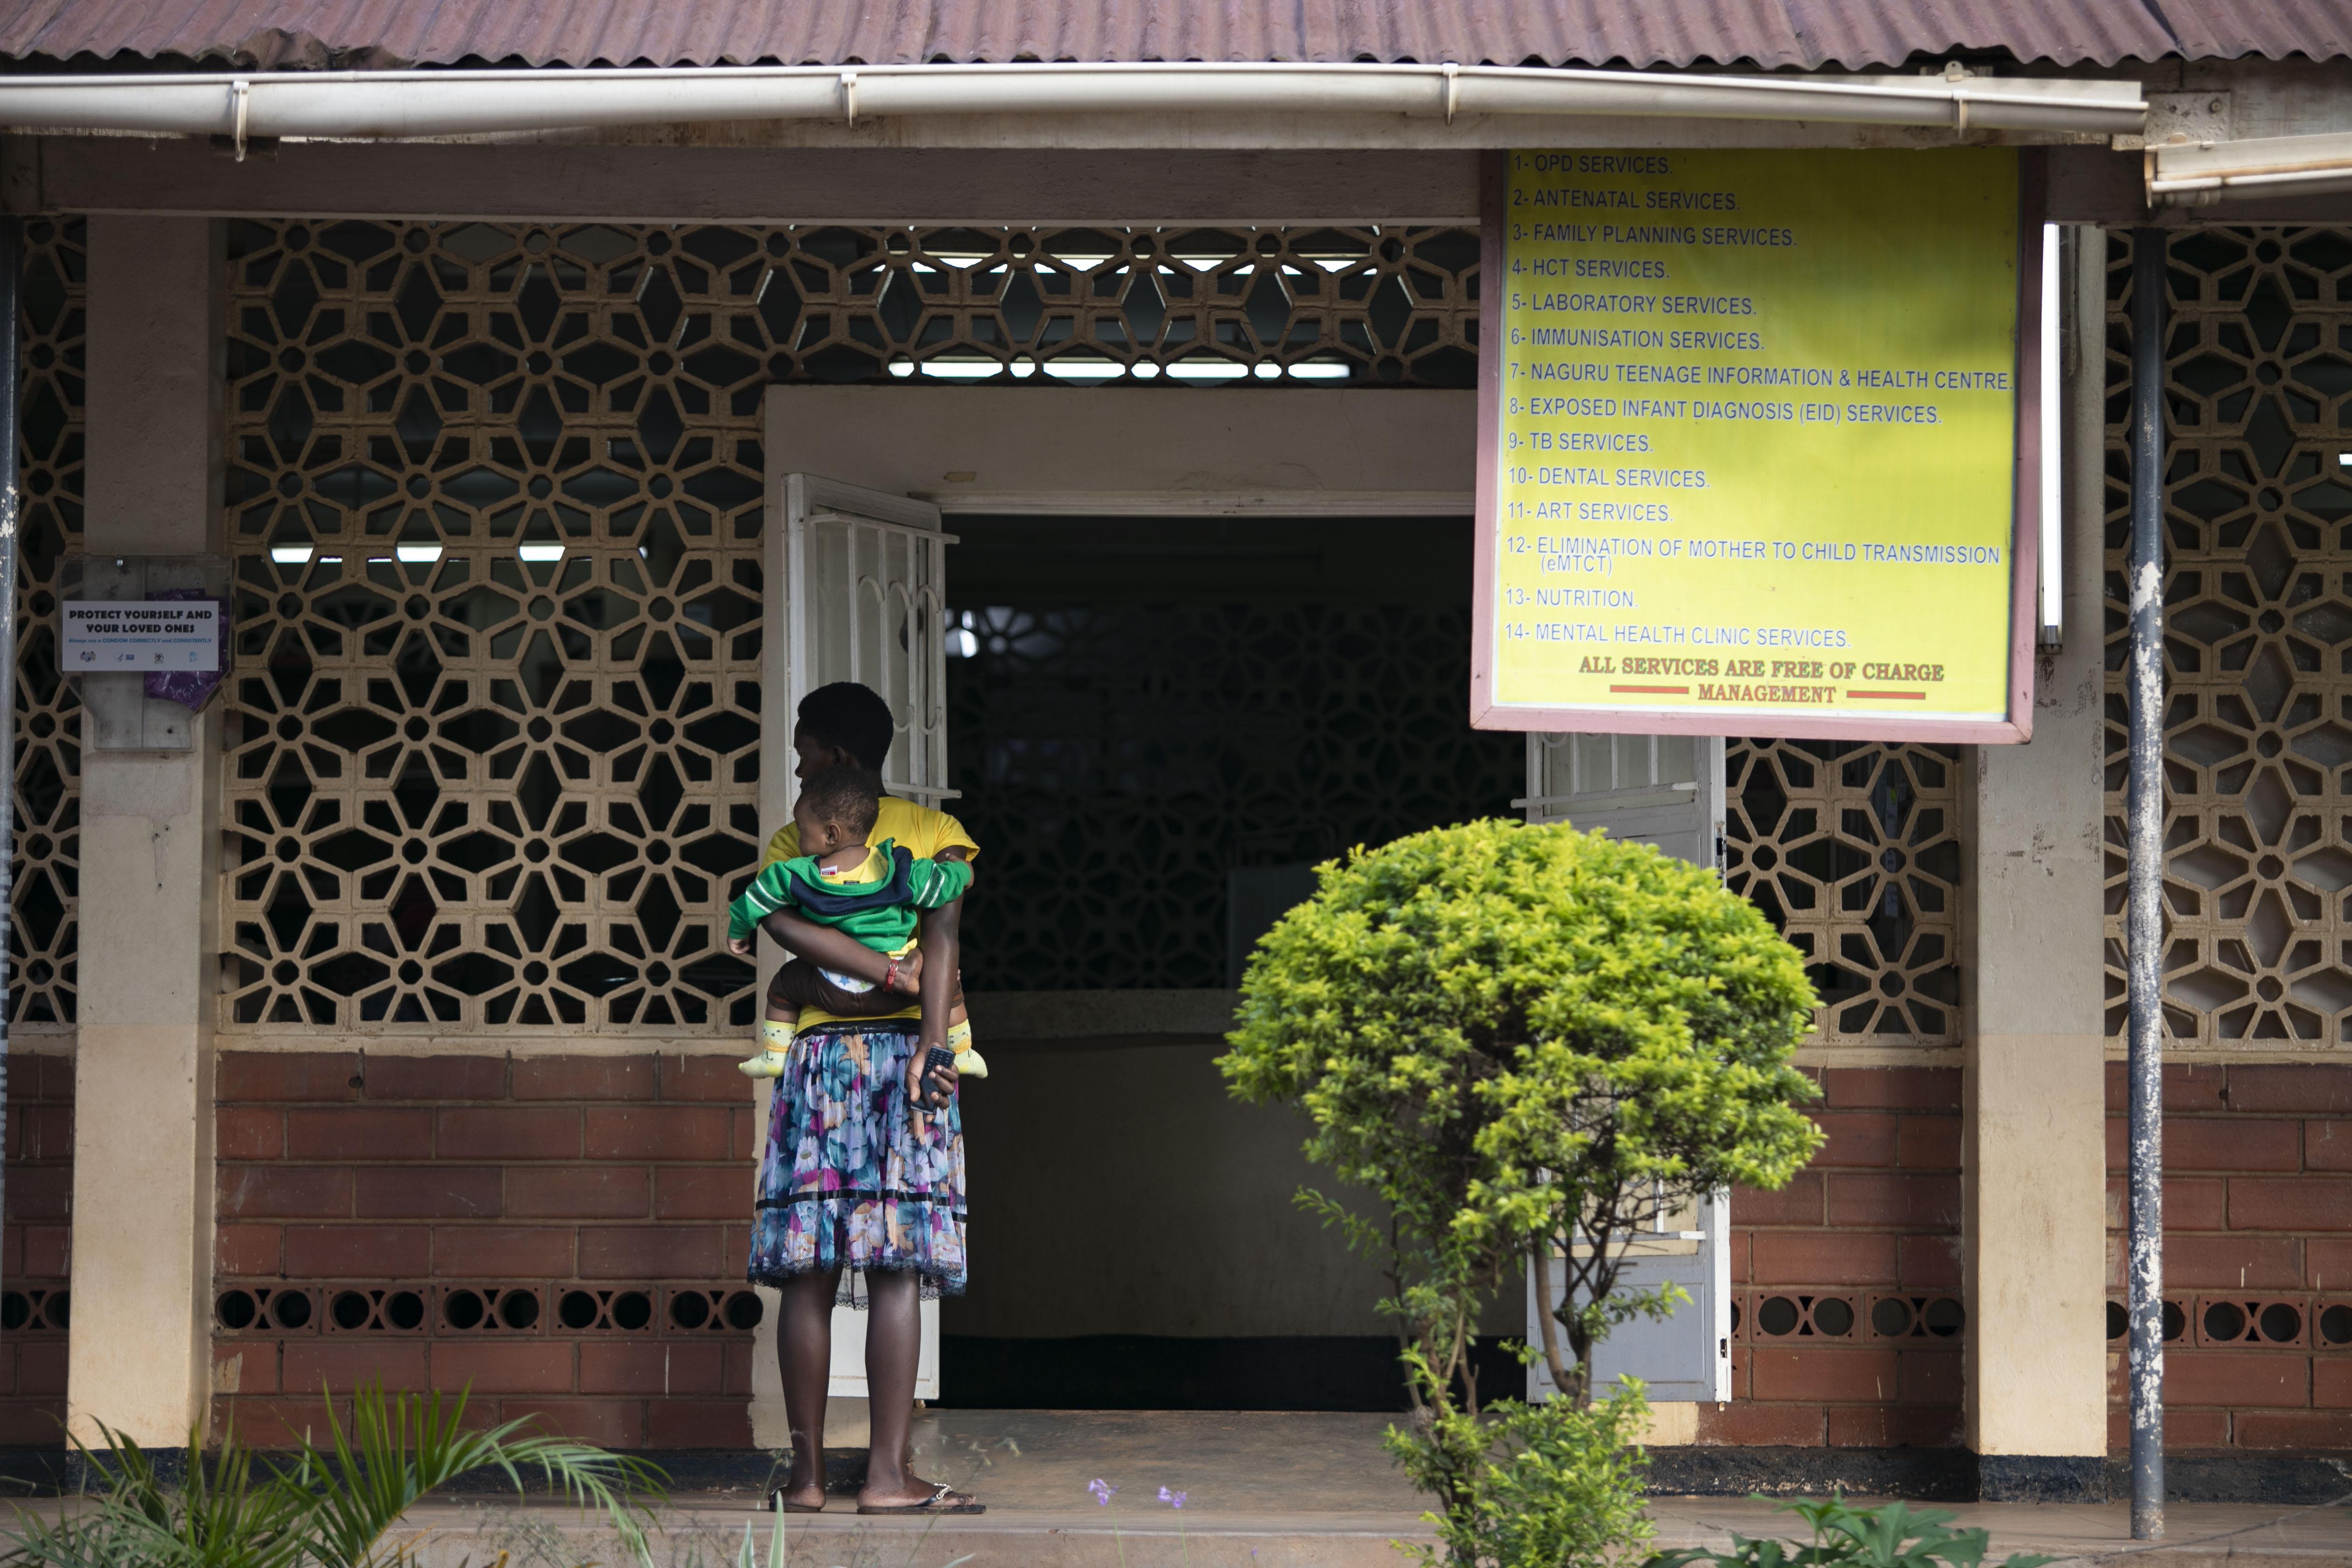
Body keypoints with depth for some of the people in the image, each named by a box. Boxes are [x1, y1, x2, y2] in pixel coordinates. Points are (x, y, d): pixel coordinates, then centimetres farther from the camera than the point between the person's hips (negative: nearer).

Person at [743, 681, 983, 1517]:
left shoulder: (794, 838, 11)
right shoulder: (935, 831, 6)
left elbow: (780, 921, -7)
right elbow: (941, 931, -8)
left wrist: (895, 977, -8)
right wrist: (931, 1045, -15)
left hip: (820, 1055, 2)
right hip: (903, 1044, -1)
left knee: (808, 1274, 1)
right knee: (897, 1271, -6)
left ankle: (806, 1473, 1)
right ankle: (889, 1475, -10)